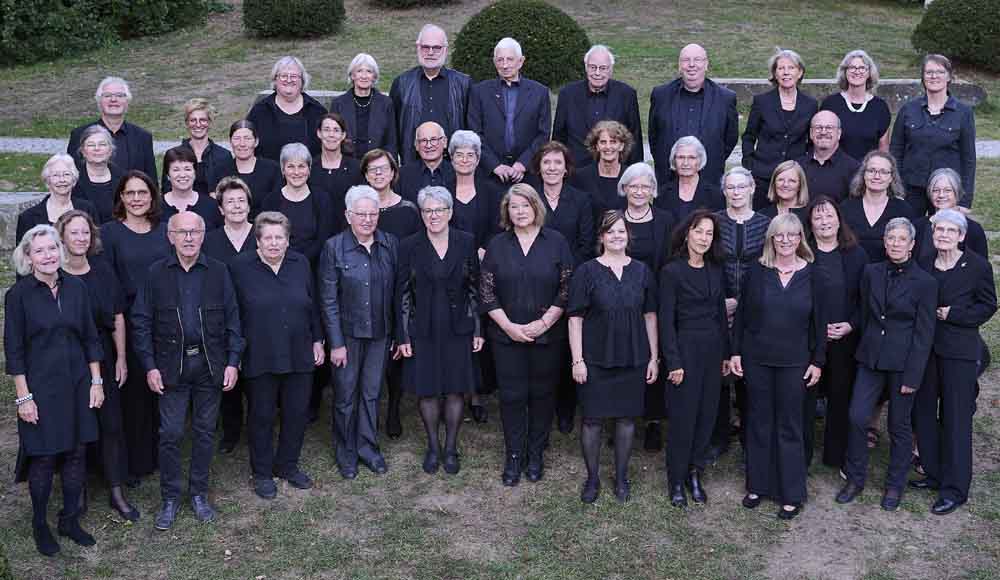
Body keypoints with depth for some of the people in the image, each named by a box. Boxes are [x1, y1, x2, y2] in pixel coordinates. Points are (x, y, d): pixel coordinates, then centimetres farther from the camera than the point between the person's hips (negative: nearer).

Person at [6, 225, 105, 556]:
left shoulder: (75, 288, 2)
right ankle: (40, 525, 21)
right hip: (40, 388, -4)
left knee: (76, 454, 9)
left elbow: (90, 338, 8)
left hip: (77, 385, 4)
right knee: (44, 458, 3)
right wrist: (23, 396, -10)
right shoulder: (19, 294, -8)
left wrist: (96, 381, 4)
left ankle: (70, 520, 25)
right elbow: (14, 350, -7)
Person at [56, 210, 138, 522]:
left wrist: (121, 358, 4)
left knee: (111, 424, 4)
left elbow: (117, 317, 6)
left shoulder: (102, 270, 1)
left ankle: (117, 492, 15)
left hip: (104, 361, 3)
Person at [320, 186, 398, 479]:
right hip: (347, 333, -3)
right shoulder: (334, 247, -11)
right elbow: (328, 300, -9)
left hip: (380, 333, 3)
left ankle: (368, 447, 30)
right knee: (345, 395, 9)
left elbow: (396, 291, 4)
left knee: (372, 392, 14)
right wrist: (336, 343, -12)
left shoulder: (390, 244, -1)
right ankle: (346, 452, 27)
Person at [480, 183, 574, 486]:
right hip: (507, 335, 1)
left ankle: (536, 455, 22)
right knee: (512, 396, 4)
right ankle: (513, 456, 17)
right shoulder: (497, 245, 3)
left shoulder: (556, 242, -1)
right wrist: (509, 326, -10)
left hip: (548, 335, -1)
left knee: (542, 394, 8)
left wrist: (543, 322, -12)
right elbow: (486, 292, 1)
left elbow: (567, 290, -3)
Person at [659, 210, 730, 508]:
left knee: (707, 413, 9)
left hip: (713, 349, 5)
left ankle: (695, 473, 23)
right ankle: (677, 480, 15)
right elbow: (666, 320, -10)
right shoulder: (672, 271, -9)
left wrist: (726, 353, 10)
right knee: (682, 416, 1)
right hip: (685, 348, -5)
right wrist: (673, 362, -13)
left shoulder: (716, 270, 8)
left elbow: (721, 313, 13)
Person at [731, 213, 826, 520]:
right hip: (756, 358, 1)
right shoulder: (757, 271, -1)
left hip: (794, 362, -1)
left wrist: (817, 361, 0)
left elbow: (818, 322, 3)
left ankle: (792, 495, 14)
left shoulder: (811, 275, -1)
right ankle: (757, 485, 23)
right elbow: (741, 314, 3)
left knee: (789, 426, 4)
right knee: (758, 422, 10)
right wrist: (735, 352, 0)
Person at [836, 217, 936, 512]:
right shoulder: (871, 273, 4)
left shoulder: (925, 282, -7)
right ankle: (854, 479, 15)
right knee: (857, 417, -2)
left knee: (899, 426, 8)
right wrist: (864, 350, 9)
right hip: (870, 358, 3)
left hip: (902, 363, -3)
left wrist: (913, 375, -11)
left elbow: (924, 333, -7)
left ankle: (895, 485, 24)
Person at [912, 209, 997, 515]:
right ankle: (934, 474, 26)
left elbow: (988, 305, -3)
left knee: (956, 419, -1)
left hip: (960, 351, -5)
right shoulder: (923, 264, 5)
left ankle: (955, 489, 6)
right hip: (925, 348, 5)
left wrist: (952, 315, -13)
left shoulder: (977, 266, -7)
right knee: (923, 412, 11)